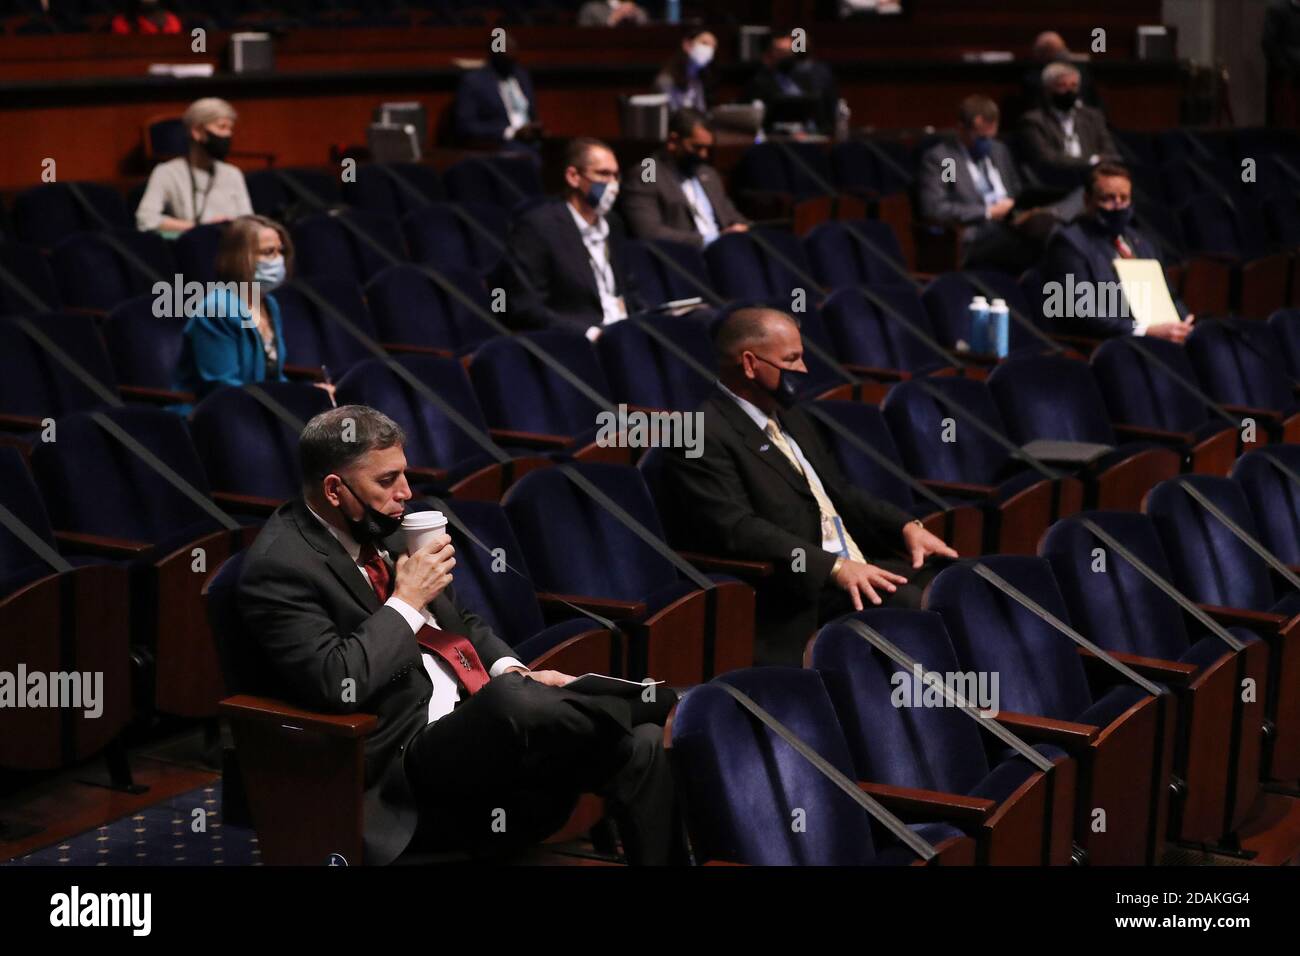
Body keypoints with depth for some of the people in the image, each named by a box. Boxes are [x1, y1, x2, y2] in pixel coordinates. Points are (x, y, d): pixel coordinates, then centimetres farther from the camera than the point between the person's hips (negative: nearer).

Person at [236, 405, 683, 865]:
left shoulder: (379, 527, 14)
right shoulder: (280, 568, -11)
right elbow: (333, 683, -23)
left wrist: (512, 672, 6)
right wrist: (407, 602, -13)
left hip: (485, 716, 9)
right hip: (409, 754, -9)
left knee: (640, 746, -12)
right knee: (510, 701, -37)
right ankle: (676, 712, -14)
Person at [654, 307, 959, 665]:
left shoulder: (789, 418, 20)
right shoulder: (704, 437, -11)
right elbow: (738, 529, -22)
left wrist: (906, 526, 7)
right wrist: (834, 567, -29)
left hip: (858, 567, 10)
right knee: (908, 602, -29)